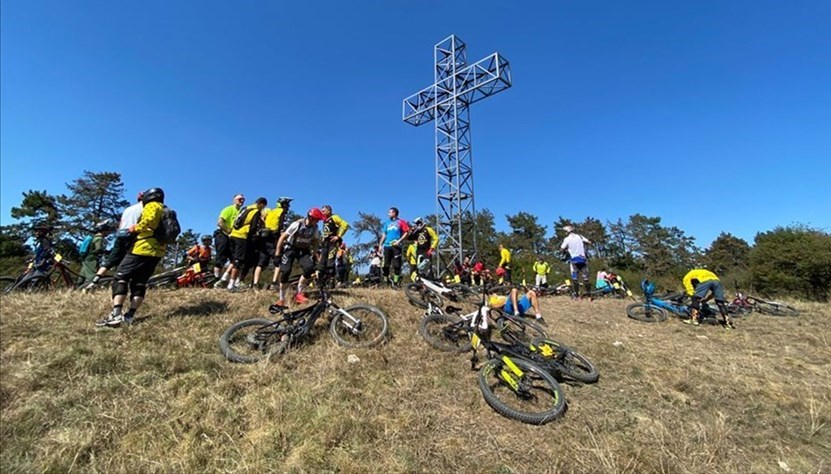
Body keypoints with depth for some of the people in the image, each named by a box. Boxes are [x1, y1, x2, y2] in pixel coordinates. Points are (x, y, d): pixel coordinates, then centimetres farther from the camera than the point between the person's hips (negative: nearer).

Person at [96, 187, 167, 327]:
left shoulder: (152, 205, 0)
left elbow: (148, 221, -19)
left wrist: (135, 228, -5)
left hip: (143, 248, -8)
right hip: (157, 252, 8)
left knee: (120, 277, -5)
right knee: (139, 282, 8)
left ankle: (116, 315, -15)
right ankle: (129, 316, 1)